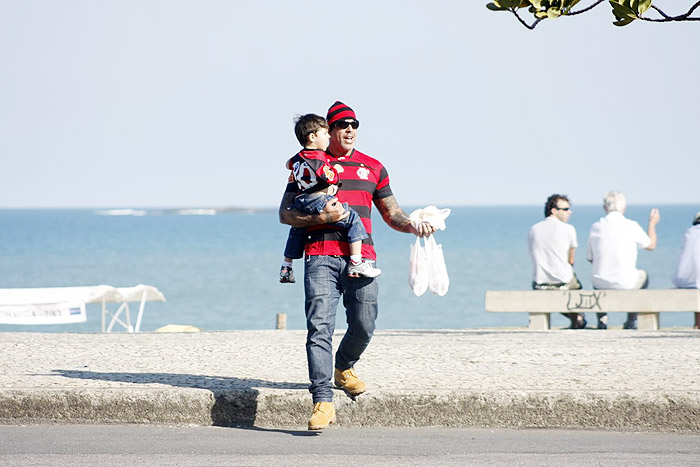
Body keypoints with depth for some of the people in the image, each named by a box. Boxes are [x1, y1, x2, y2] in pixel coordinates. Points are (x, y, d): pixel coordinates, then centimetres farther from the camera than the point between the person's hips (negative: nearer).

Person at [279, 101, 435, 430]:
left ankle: (344, 369, 31)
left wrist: (412, 226, 3)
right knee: (320, 326, -14)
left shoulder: (373, 168, 21)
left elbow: (391, 214, 25)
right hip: (321, 257, -3)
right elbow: (285, 214, 7)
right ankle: (323, 401, -20)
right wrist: (320, 217, -10)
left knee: (364, 325, -3)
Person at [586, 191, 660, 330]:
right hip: (626, 284, -2)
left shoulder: (595, 227, -3)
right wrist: (652, 223, 23)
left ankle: (601, 319, 32)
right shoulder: (631, 226, -10)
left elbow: (590, 258, 8)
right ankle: (631, 321, 30)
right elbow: (651, 245, 8)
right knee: (643, 276, 31)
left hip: (601, 283, 2)